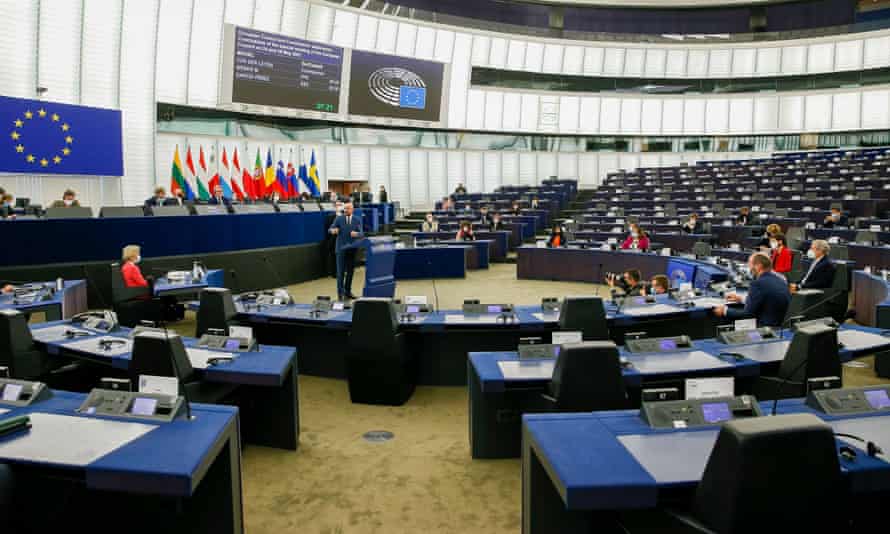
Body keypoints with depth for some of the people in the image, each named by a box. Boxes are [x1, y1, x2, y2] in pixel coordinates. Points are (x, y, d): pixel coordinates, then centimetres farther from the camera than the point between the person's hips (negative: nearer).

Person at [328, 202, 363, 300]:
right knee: (341, 271, -3)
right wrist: (333, 230, -30)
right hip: (341, 249, -2)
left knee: (350, 271, 9)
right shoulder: (338, 219, -1)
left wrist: (356, 234, -27)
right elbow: (330, 229, -6)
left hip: (352, 249, 2)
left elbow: (361, 233, -3)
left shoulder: (357, 219, 3)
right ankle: (340, 292, 4)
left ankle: (348, 291, 21)